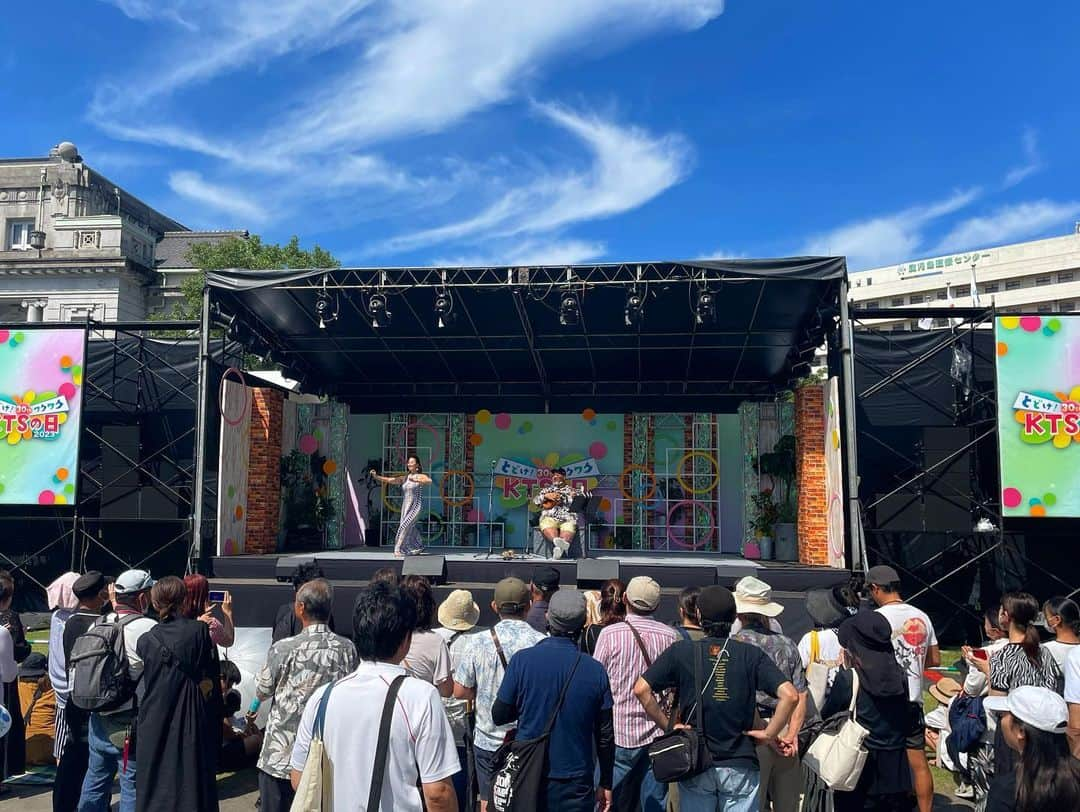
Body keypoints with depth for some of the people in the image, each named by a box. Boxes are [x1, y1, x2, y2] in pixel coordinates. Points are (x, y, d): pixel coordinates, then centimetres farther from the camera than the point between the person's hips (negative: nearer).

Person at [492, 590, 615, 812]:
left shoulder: (522, 660, -12)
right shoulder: (595, 670, -9)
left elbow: (499, 716, -4)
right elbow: (605, 735, -2)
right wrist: (606, 783, 10)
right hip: (576, 784, 0)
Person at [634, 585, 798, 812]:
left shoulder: (681, 651, -4)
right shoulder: (751, 654, -4)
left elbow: (641, 689, -10)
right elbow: (789, 694, -14)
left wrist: (668, 726, -2)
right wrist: (769, 734, -5)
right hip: (740, 765, 0)